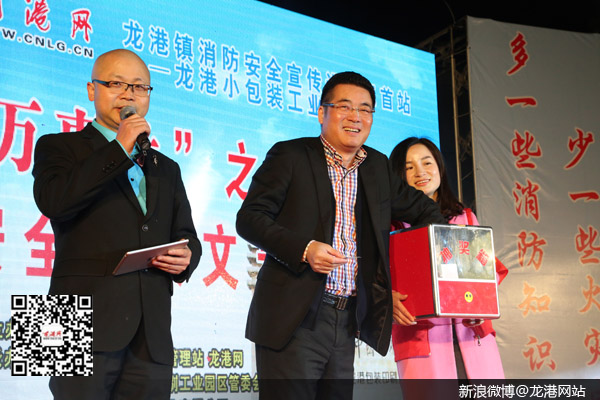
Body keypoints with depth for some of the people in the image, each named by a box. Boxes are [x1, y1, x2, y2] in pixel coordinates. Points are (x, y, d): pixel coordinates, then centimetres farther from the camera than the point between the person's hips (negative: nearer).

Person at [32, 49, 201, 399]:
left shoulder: (167, 169, 24)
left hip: (152, 334, 5)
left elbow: (186, 236, 26)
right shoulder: (59, 147, 9)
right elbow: (52, 201, -11)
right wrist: (120, 148, -8)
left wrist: (186, 259, 2)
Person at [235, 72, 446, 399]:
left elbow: (419, 207, 29)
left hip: (347, 321, 5)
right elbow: (249, 218, -6)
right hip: (294, 320, -5)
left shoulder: (378, 166, 17)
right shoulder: (290, 155, 0)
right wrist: (304, 249, -20)